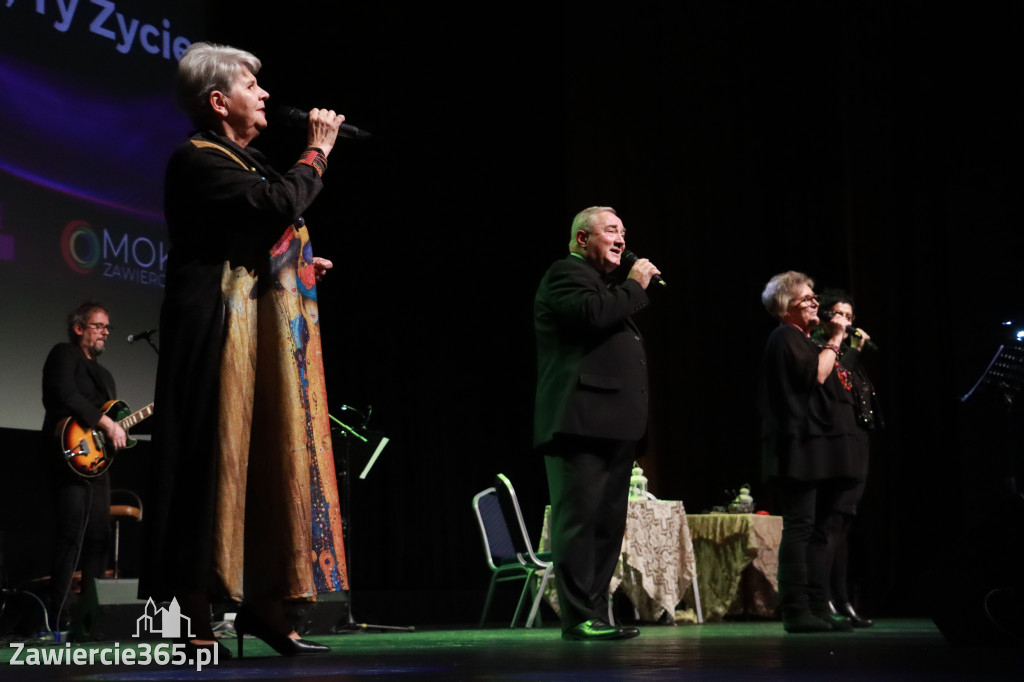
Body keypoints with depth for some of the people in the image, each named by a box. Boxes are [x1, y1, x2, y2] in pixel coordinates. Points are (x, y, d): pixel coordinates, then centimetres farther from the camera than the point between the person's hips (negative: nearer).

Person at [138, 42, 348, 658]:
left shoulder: (243, 160, 21)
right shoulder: (198, 161, -9)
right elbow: (278, 205, -22)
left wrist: (300, 264, 10)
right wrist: (317, 153, -8)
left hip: (264, 339, 9)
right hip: (220, 333, -9)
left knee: (265, 461, 5)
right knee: (214, 461, -9)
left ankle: (261, 602, 9)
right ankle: (196, 619, -5)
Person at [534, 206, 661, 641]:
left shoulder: (606, 284, 29)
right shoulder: (566, 273, -2)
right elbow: (592, 313, -22)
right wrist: (634, 286, -10)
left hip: (612, 426, 10)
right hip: (580, 422, -10)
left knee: (608, 523, 8)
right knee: (579, 518, -11)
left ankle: (596, 614, 12)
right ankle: (579, 618, -11)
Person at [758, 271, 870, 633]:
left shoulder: (807, 341, 25)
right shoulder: (785, 338, -4)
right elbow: (815, 374, -17)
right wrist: (834, 341, -8)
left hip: (824, 449, 10)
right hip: (802, 447, -10)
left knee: (818, 531, 8)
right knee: (799, 528, -12)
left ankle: (819, 608, 9)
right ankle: (796, 611, -14)